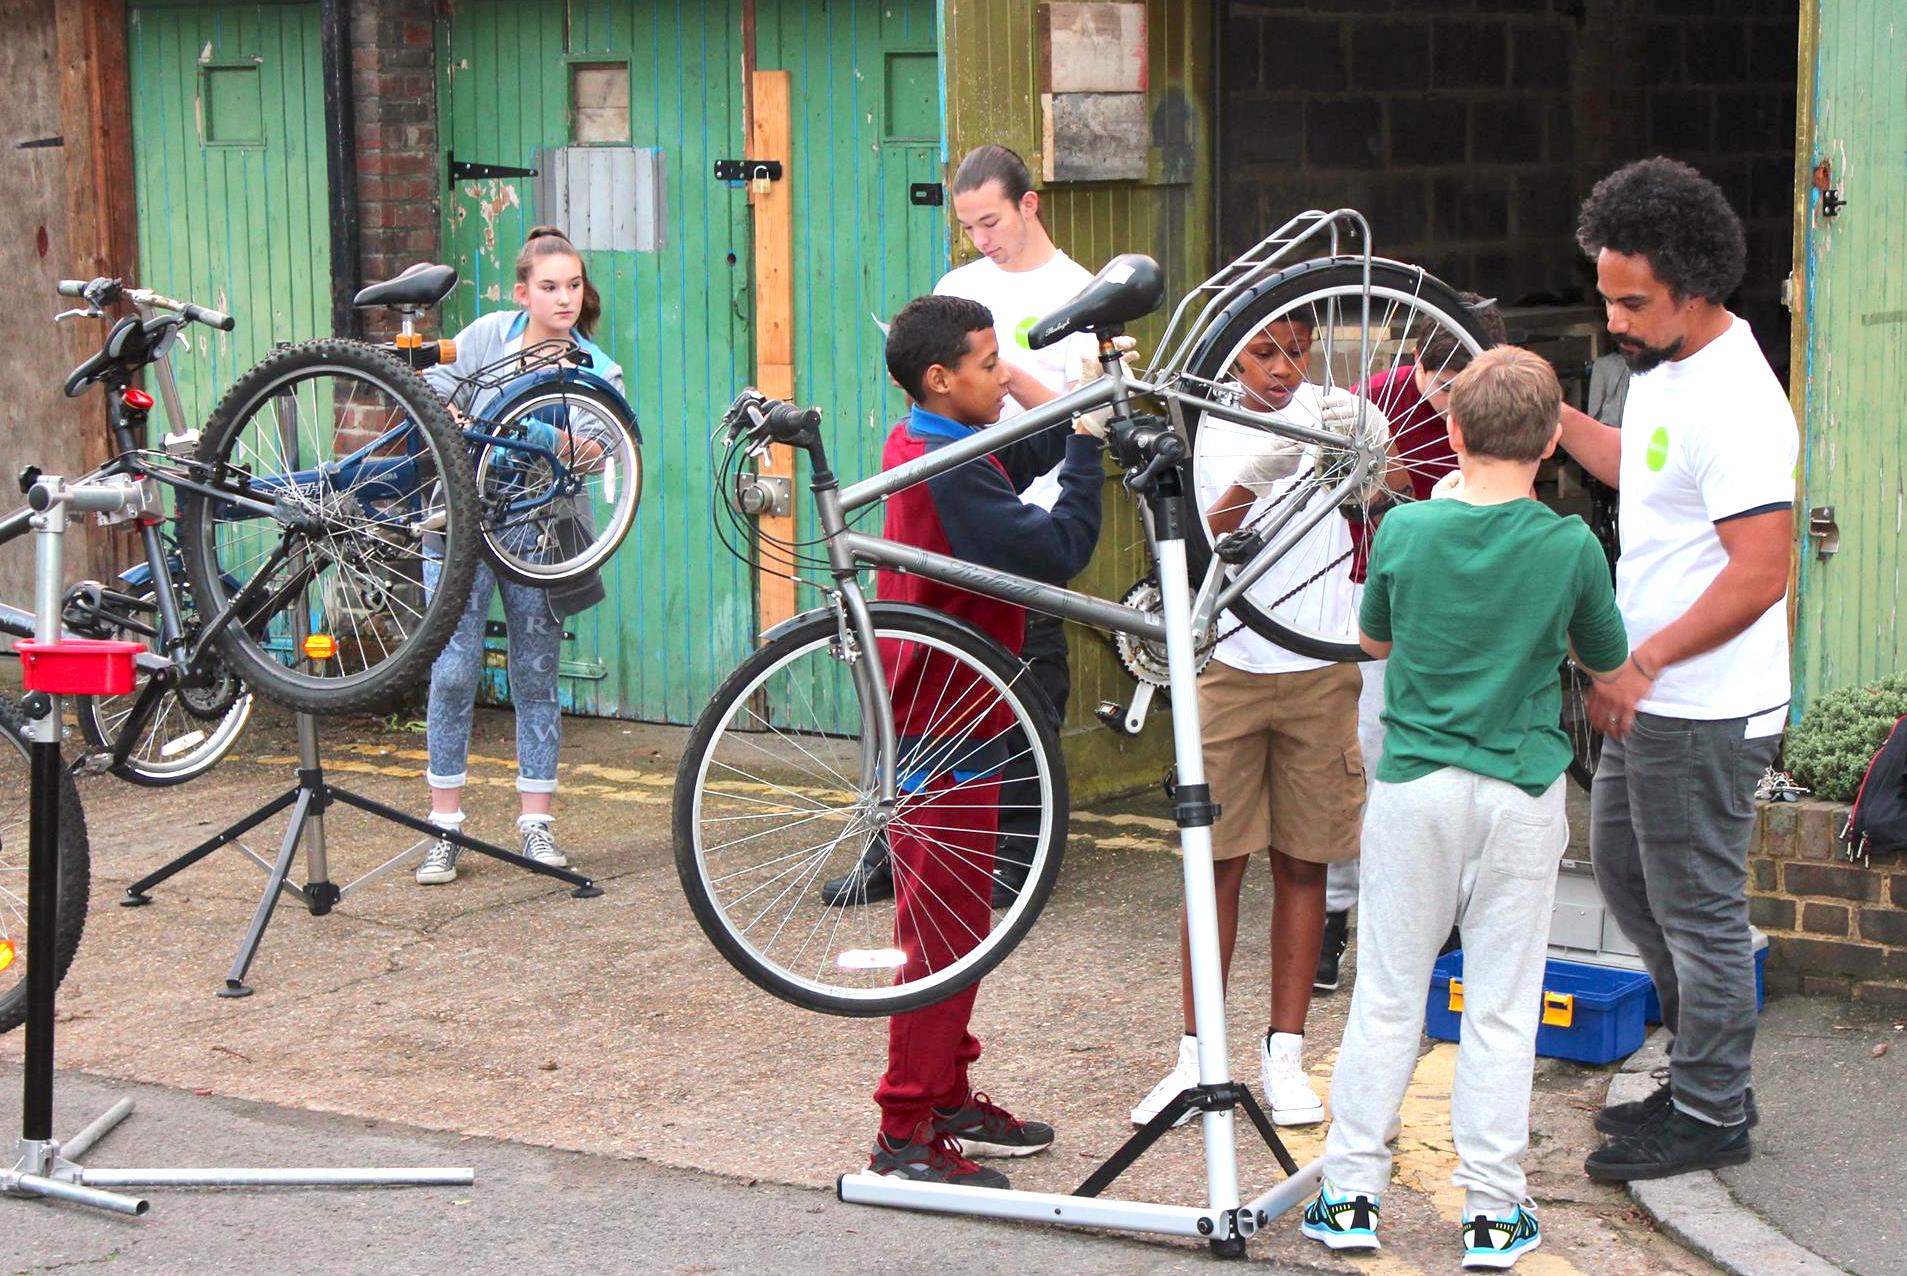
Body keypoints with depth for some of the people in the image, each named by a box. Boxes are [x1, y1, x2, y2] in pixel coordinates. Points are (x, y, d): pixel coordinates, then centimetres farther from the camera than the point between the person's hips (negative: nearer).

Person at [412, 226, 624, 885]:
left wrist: (573, 443, -39)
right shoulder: (488, 335, -2)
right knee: (453, 671, -5)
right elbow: (431, 393, 8)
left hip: (538, 535, 1)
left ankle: (536, 823, 17)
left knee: (535, 676, 7)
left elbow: (598, 447, -17)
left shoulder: (597, 373, -1)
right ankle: (445, 828, 4)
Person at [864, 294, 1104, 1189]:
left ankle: (947, 1098, 30)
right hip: (947, 729, -10)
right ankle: (906, 1137, 2)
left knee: (955, 924, 19)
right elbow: (1054, 550, -28)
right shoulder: (949, 468, -23)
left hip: (937, 720, 10)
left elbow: (1024, 453, 20)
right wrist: (1090, 442, -21)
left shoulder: (923, 443, 8)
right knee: (945, 931, -4)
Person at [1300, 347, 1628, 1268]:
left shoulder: (1407, 530, -8)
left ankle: (1351, 1195, 14)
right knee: (1502, 1008, 7)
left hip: (1414, 785, 0)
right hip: (1523, 789, 0)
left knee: (1386, 996, 9)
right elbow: (1608, 662, 6)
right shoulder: (1571, 547, -9)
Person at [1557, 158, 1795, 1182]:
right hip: (1651, 698, 11)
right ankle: (1706, 1064, 34)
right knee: (1622, 867, 21)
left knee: (1698, 907, 1)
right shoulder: (1665, 366, 7)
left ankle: (1710, 1115, 15)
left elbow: (1760, 572, -27)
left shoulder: (1735, 404, -24)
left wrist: (1643, 661, -25)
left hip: (1706, 709, -10)